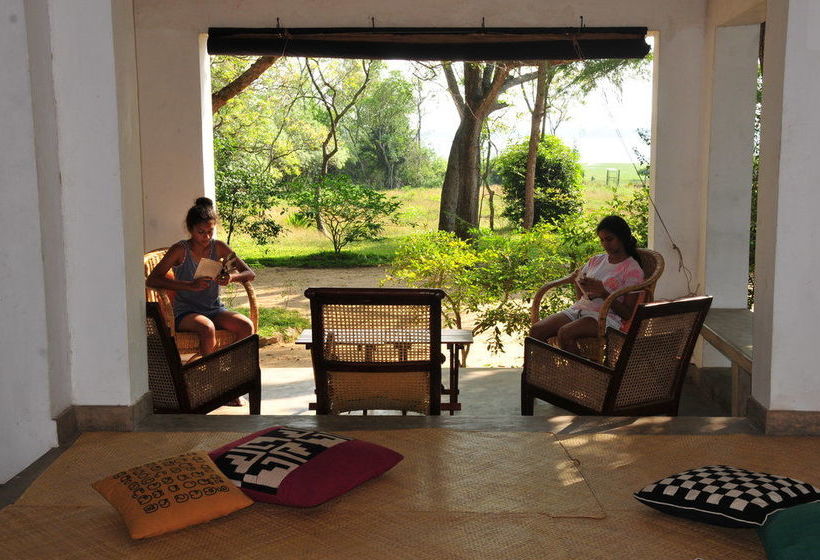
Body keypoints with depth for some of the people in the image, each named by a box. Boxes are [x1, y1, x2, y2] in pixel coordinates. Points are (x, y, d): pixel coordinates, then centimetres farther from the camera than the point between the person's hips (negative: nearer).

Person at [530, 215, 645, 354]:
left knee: (565, 333, -35)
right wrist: (579, 283, 1)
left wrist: (603, 293, -18)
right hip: (580, 308, 6)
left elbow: (628, 314, -6)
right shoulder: (596, 260, 17)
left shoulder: (633, 269, -2)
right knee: (536, 330, -18)